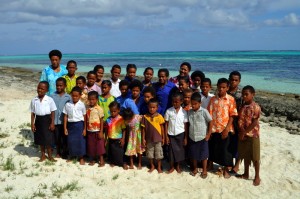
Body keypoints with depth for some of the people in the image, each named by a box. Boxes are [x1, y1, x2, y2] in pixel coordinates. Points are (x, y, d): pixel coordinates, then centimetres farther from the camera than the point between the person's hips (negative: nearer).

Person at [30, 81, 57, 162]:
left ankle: (50, 156, 19)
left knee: (48, 139, 3)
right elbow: (32, 113, 5)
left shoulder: (50, 100, -7)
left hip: (47, 120, -3)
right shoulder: (34, 100, 1)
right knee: (40, 139, 13)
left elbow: (52, 112, -4)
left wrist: (52, 123, -8)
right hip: (38, 120, 3)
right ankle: (43, 155, 29)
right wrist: (32, 124, 1)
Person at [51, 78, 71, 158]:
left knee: (64, 138, 8)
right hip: (55, 121, 2)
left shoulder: (68, 97, -3)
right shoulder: (52, 96, 2)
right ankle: (58, 152, 28)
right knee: (57, 137, 12)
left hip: (64, 121, -2)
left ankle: (64, 153, 22)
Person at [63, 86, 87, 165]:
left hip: (79, 124, -2)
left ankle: (81, 158, 14)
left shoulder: (82, 105, -4)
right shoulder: (68, 105, 1)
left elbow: (84, 117, -2)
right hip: (70, 124, 2)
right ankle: (71, 156, 27)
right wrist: (65, 128, 2)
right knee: (71, 141, 8)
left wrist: (85, 129, -4)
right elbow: (65, 116, 5)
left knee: (80, 141, 2)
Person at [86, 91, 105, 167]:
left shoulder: (99, 109, -9)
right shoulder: (87, 109, 3)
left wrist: (101, 132, -12)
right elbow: (86, 120, 7)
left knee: (99, 146, 1)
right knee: (91, 146, 11)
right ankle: (92, 160, 25)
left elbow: (101, 121, -9)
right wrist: (85, 130, 4)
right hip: (89, 131, 4)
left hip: (97, 131, -4)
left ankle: (101, 160, 11)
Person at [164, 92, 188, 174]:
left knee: (180, 150, 10)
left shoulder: (184, 112, -6)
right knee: (171, 150, 7)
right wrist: (166, 136, -3)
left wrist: (185, 138, -1)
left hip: (180, 134, 0)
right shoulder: (168, 111, -6)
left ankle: (178, 166, 29)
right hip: (171, 134, 0)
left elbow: (185, 125, -1)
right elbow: (166, 124, -1)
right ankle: (171, 166, 24)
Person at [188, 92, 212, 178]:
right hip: (192, 137, 4)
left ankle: (204, 170, 24)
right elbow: (188, 124, 8)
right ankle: (195, 169, 33)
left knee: (204, 155, 8)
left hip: (202, 137, -4)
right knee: (193, 154, 14)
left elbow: (210, 122, -7)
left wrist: (208, 134, -6)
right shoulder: (189, 112, 0)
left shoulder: (204, 111, -12)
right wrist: (187, 135, 6)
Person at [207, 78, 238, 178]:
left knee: (225, 150, 6)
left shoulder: (231, 99, -6)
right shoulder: (213, 99, 1)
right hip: (213, 129, 3)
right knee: (212, 148, 16)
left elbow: (232, 115, -7)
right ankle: (210, 165, 37)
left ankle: (226, 169, 23)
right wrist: (209, 129, -2)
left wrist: (227, 129, -13)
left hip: (225, 129, -2)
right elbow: (209, 114, 2)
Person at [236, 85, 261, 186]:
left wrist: (245, 132, -16)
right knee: (245, 156, 17)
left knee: (255, 157, 6)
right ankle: (246, 174, 31)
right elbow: (239, 120, 4)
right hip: (242, 135, 6)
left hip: (253, 135, -6)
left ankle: (257, 177, 19)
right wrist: (241, 131, -10)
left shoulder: (256, 107, -14)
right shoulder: (242, 106, 4)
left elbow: (255, 123, -17)